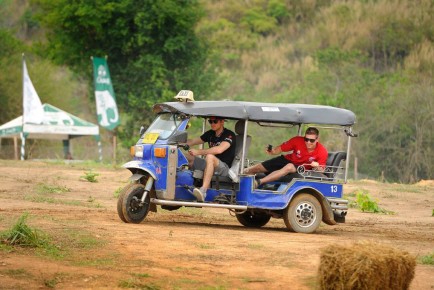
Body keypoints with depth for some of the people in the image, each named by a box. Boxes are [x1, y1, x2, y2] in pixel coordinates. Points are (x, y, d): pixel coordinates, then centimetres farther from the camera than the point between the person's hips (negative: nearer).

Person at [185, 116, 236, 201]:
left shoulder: (229, 135, -9)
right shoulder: (210, 134, 15)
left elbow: (219, 149, -26)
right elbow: (193, 141, 16)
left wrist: (199, 152, -30)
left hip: (225, 167, -8)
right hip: (210, 165, 8)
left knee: (210, 157, -38)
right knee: (187, 158, -4)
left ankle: (203, 191, -52)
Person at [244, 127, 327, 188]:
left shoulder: (322, 152, -25)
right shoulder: (297, 141, -24)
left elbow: (321, 170, -16)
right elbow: (280, 148, -15)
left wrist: (317, 167, -39)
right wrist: (272, 151, -35)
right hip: (288, 160, 3)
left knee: (289, 167, -37)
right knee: (259, 168, -1)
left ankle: (258, 182, -37)